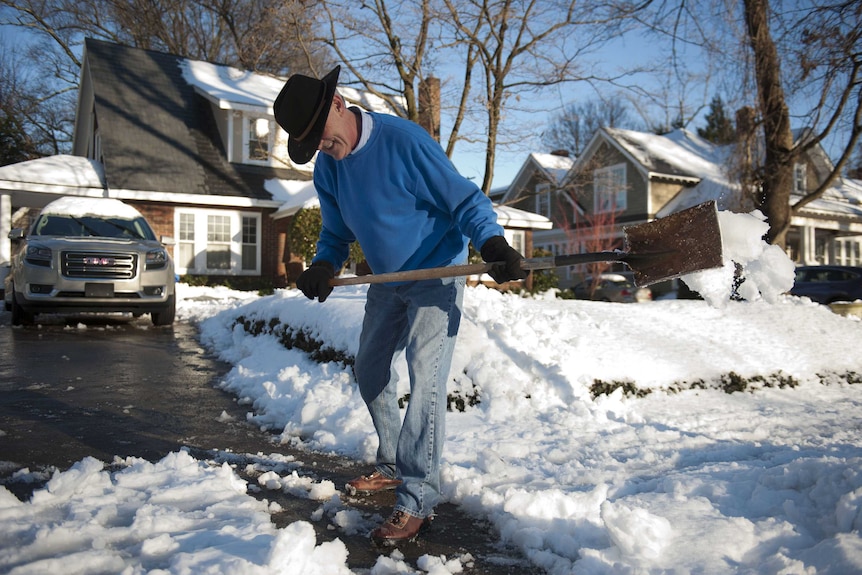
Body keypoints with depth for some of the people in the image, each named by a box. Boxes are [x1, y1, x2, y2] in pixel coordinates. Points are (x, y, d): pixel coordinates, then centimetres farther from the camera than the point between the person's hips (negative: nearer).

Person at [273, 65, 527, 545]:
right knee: (370, 372, 15)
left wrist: (494, 243, -39)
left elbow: (465, 200, -22)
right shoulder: (326, 168, -1)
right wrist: (325, 266, -13)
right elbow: (337, 232, 9)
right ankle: (395, 467, 33)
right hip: (387, 281, 8)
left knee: (425, 379, -15)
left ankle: (418, 500, -5)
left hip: (436, 276, -8)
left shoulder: (402, 140, -24)